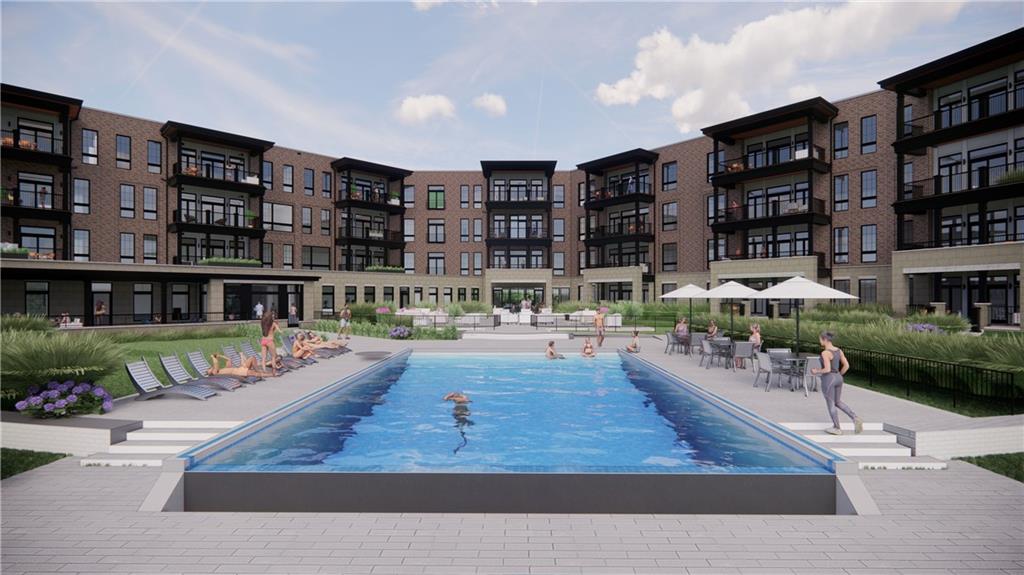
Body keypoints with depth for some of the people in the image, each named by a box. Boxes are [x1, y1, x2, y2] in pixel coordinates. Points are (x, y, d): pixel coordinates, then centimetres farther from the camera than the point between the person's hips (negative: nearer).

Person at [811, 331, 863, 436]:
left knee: (830, 405, 9)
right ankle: (856, 419, 7)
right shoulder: (839, 350, 3)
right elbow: (846, 365, 6)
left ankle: (837, 429, 19)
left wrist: (816, 372, -6)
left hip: (828, 380, -8)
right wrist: (838, 376, 18)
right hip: (838, 379, 8)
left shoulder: (825, 353, -22)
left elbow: (827, 369, -25)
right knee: (838, 403, 23)